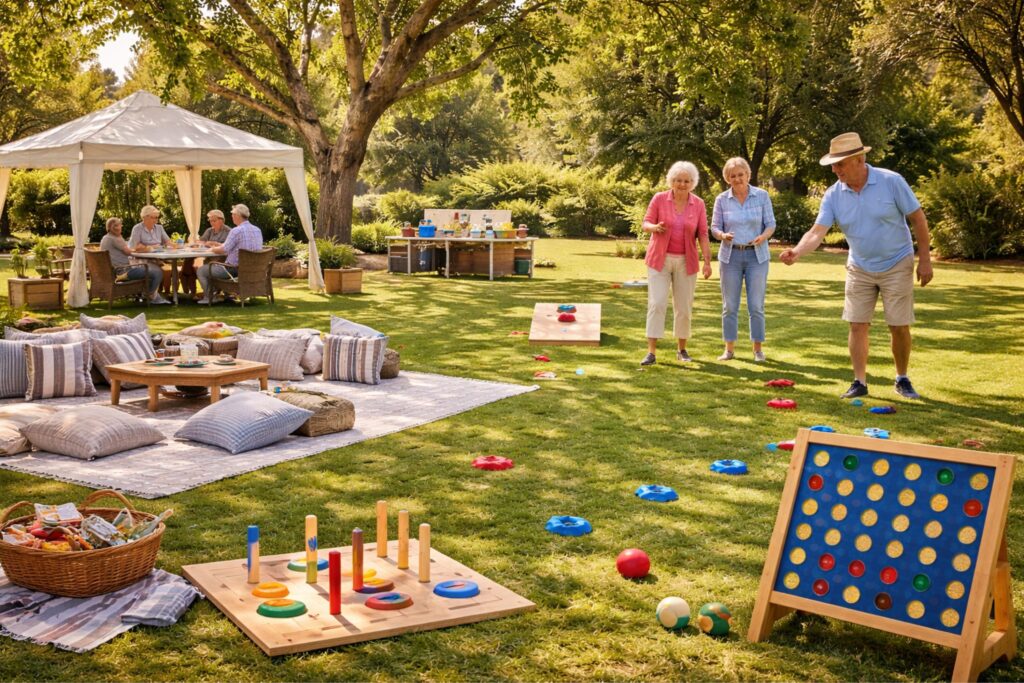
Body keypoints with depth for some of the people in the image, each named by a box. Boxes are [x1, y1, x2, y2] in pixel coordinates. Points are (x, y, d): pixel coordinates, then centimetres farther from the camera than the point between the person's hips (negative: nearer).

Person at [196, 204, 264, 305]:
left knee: (201, 270, 10)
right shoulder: (257, 230, 3)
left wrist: (213, 249, 5)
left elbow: (224, 250, -18)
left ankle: (208, 297, 15)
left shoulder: (236, 231, -22)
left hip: (234, 269, -8)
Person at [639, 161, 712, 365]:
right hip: (659, 259, -2)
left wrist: (707, 261, -13)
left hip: (685, 262, 2)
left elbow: (702, 235, -4)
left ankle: (681, 349, 24)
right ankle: (651, 353, -10)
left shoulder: (698, 204, -3)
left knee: (684, 307, 6)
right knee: (657, 303, -11)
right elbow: (646, 224, -6)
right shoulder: (659, 199, -7)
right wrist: (655, 227, -30)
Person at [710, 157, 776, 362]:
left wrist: (762, 237, -20)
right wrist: (723, 235, -20)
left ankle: (758, 348, 9)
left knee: (756, 305, -1)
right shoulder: (721, 199, 1)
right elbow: (715, 228, 2)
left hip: (757, 255, -1)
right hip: (730, 255, 1)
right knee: (729, 305, 3)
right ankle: (729, 349, 12)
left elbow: (771, 224, 1)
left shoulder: (762, 196, -1)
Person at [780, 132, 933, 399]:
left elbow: (918, 219, -10)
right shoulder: (833, 195, -9)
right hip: (859, 268, 3)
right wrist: (797, 251, -37)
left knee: (899, 327, 2)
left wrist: (925, 260, -10)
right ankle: (860, 382, 8)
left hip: (897, 266, -3)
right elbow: (817, 231, -17)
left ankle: (902, 380, 20)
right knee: (858, 325, -1)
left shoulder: (891, 181, -17)